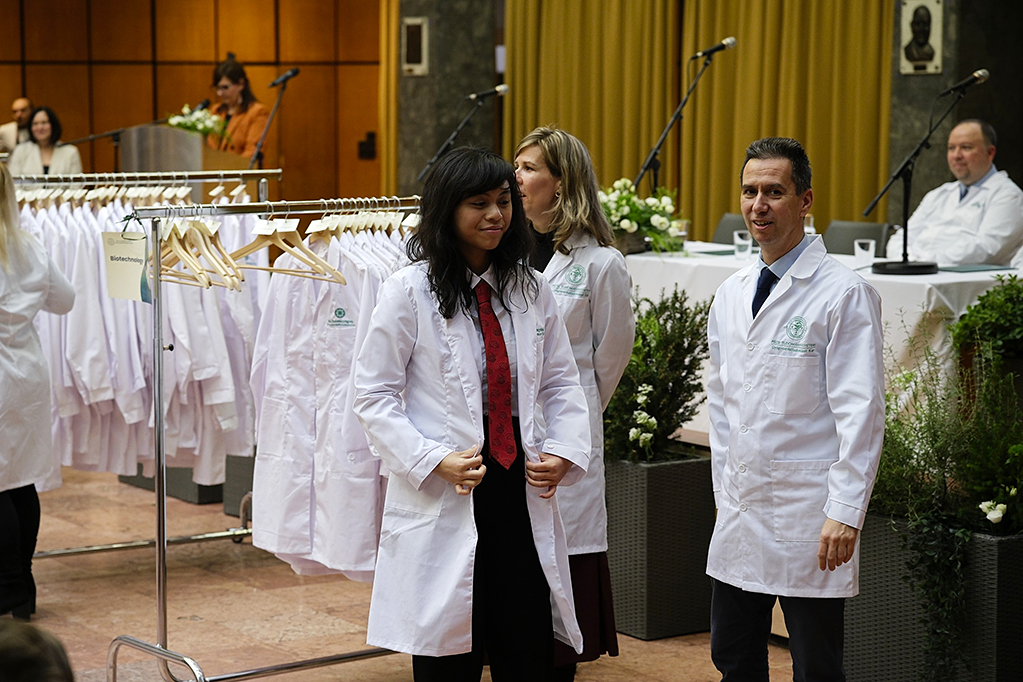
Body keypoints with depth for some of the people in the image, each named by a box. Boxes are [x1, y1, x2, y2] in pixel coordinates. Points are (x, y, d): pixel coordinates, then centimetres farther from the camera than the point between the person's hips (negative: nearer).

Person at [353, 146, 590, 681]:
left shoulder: (530, 290, 9)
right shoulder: (409, 291, -5)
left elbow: (560, 382, 13)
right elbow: (374, 395, -5)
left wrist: (565, 451, -4)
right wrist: (434, 461, -16)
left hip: (522, 493, 4)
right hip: (441, 498, -4)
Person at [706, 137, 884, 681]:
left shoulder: (844, 294, -9)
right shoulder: (730, 295, 12)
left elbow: (861, 414, -12)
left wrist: (844, 513, -17)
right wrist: (724, 493, 15)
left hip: (808, 519, -6)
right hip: (739, 515, 7)